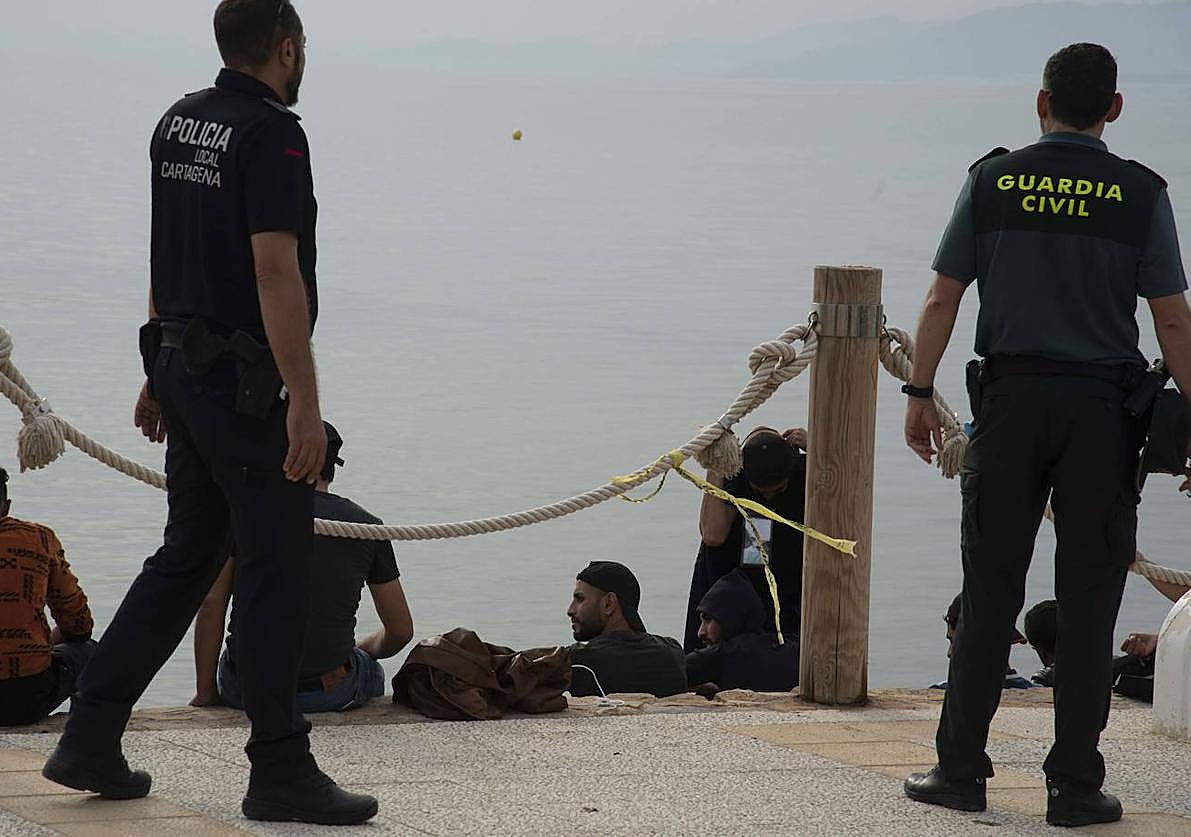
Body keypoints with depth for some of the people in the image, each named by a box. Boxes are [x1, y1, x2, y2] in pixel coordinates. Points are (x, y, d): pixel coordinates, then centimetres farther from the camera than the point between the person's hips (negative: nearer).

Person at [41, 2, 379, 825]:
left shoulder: (179, 123, 12)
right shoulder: (271, 134, -16)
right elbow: (276, 272, -22)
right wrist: (304, 403, -22)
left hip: (182, 367, 9)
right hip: (244, 384, -9)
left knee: (187, 556, 16)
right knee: (276, 569, -3)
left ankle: (91, 740, 16)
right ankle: (282, 772, 1)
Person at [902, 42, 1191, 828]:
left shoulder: (993, 181, 2)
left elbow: (943, 298, 2)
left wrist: (921, 392, 11)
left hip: (1012, 396, 1)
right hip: (1103, 409, -1)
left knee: (990, 592, 7)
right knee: (1087, 601, 2)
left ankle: (961, 769, 9)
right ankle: (1075, 784, 3)